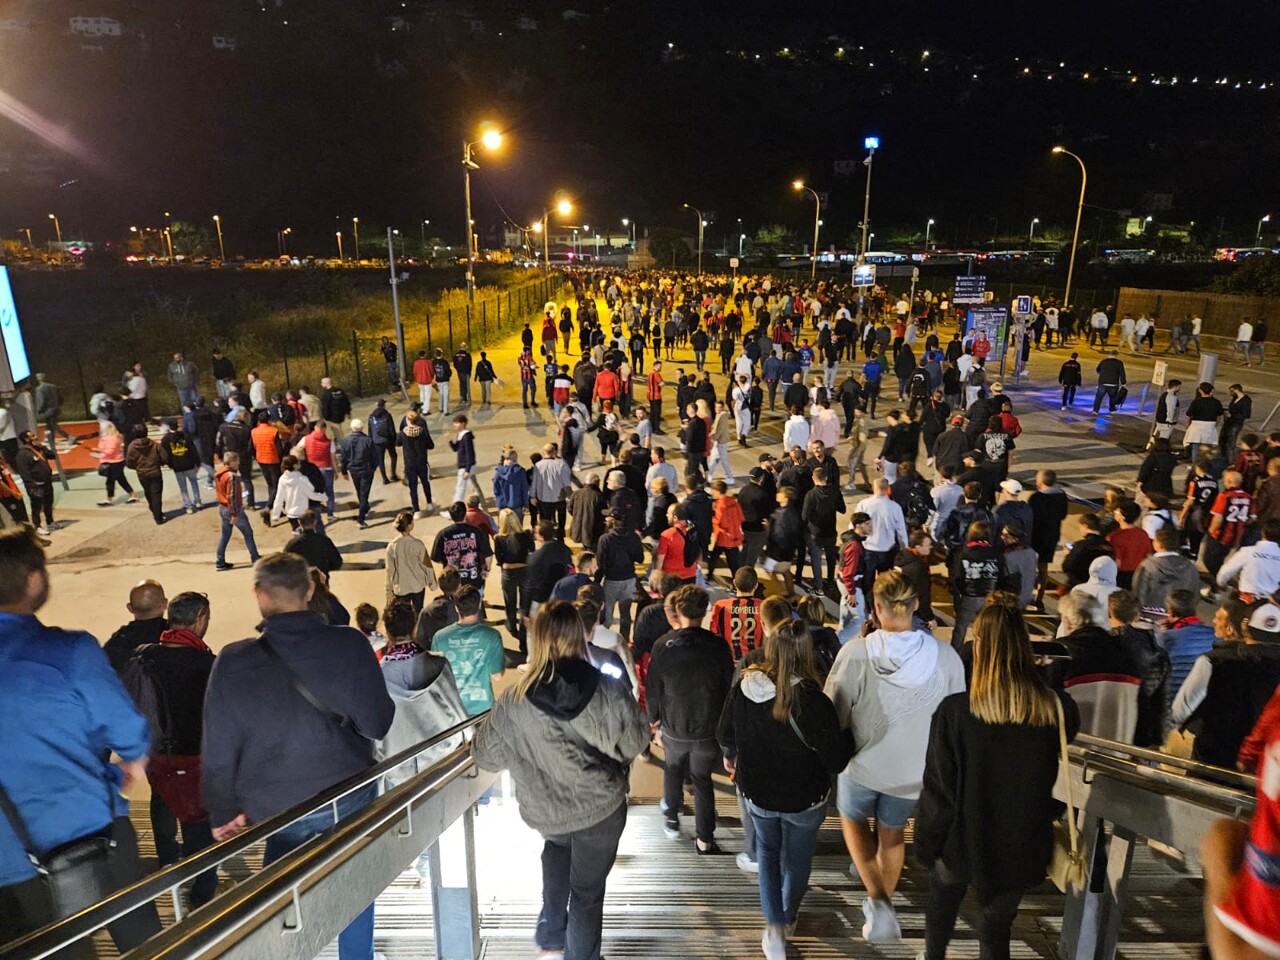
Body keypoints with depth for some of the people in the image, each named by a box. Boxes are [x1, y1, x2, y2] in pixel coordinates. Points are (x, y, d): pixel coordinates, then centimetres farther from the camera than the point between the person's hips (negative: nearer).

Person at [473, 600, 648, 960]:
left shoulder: (513, 701, -20)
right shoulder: (609, 690, -21)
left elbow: (486, 757, -5)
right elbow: (636, 743, -5)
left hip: (545, 813, 2)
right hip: (602, 807, -1)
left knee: (557, 844, 34)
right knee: (588, 890, 19)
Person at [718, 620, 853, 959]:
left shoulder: (743, 688, -18)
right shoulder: (812, 702, -32)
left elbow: (724, 734, 0)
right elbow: (837, 761, -22)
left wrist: (730, 756, 22)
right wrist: (847, 738, -2)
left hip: (756, 792, 2)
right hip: (804, 798, -2)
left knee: (768, 853, 29)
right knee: (797, 860, 25)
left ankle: (774, 926, 24)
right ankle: (788, 918, 47)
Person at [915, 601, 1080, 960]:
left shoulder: (955, 710, -26)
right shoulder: (1059, 710, -17)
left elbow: (938, 789, -15)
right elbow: (1059, 784, 0)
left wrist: (925, 845, -2)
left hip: (962, 842, -2)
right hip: (1021, 847, 2)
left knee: (941, 907, 27)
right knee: (997, 930, 20)